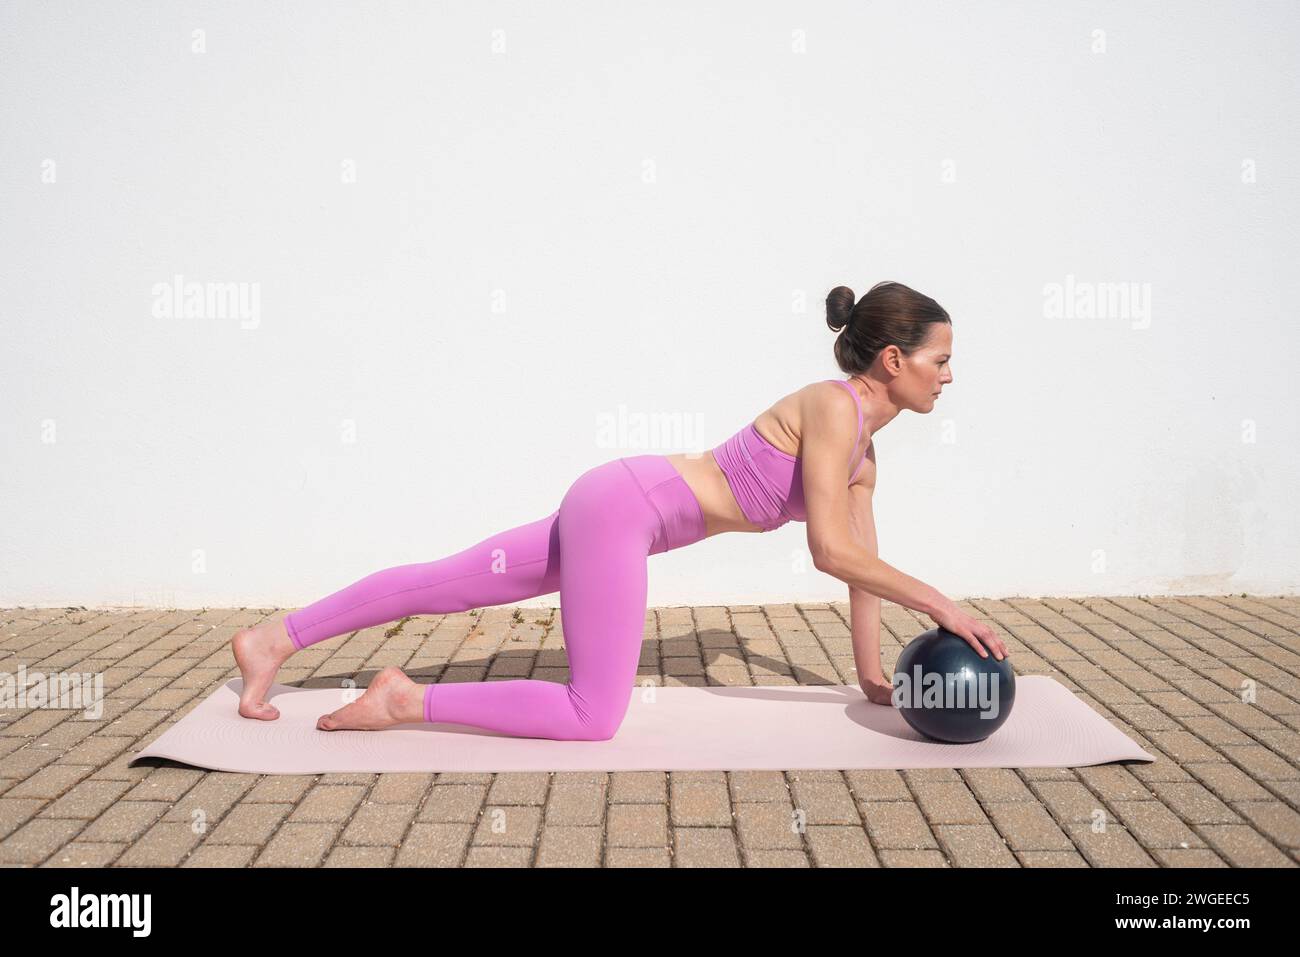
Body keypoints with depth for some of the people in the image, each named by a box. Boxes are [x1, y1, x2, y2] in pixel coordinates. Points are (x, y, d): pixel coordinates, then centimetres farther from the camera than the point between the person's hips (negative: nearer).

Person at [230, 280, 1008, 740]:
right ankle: (406, 700, -2)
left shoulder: (863, 445, 12)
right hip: (622, 507, -9)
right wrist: (938, 604, -15)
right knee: (595, 718, -5)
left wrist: (872, 673, 14)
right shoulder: (833, 407, -16)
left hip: (616, 509, 9)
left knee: (447, 584, 12)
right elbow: (833, 552, -22)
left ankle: (274, 641, 20)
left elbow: (860, 559, 15)